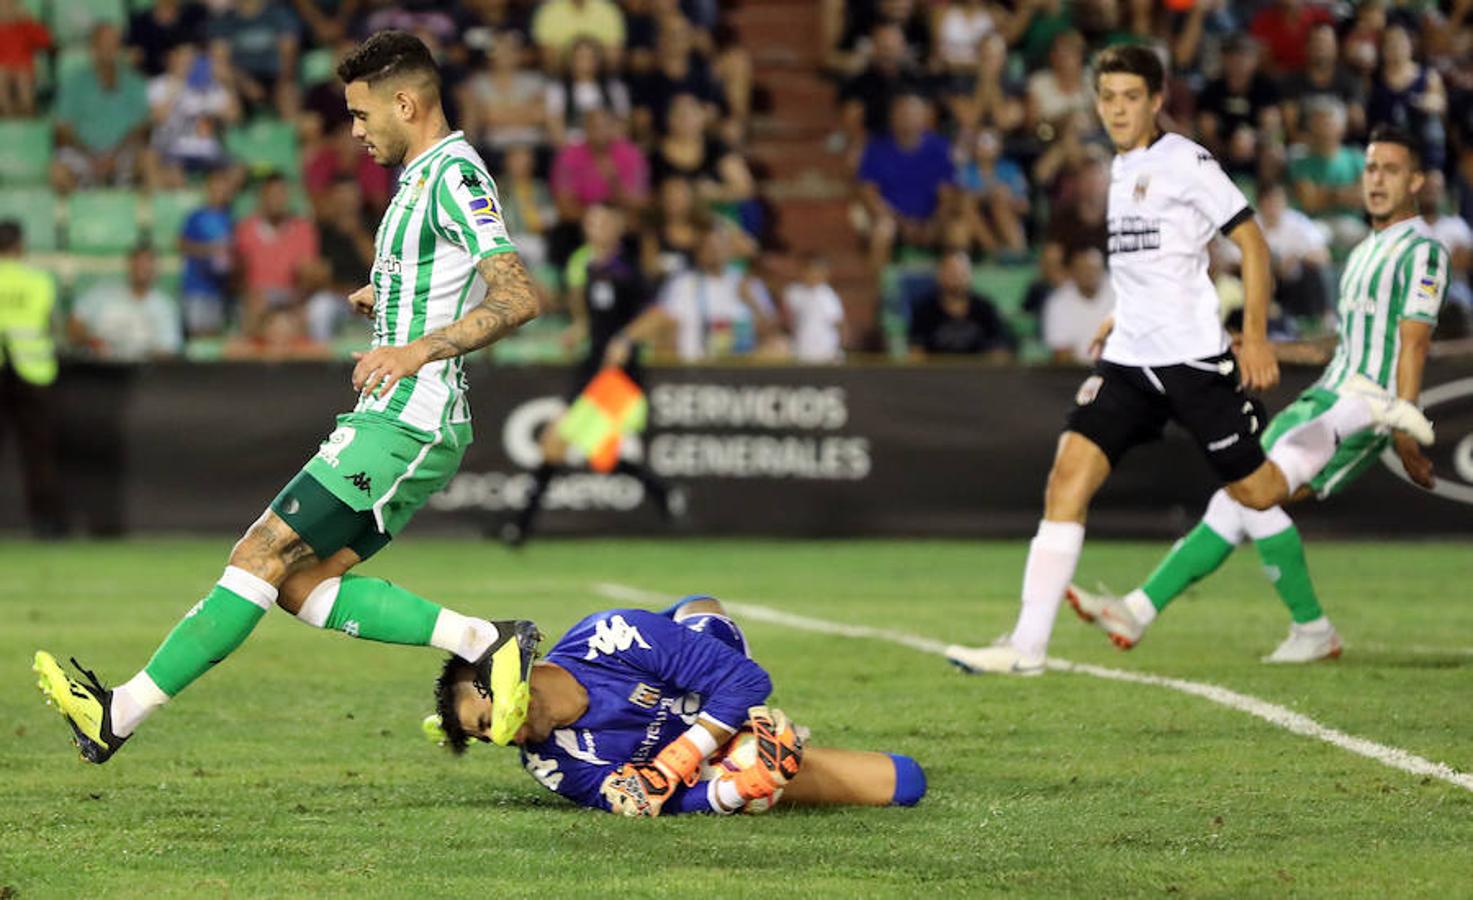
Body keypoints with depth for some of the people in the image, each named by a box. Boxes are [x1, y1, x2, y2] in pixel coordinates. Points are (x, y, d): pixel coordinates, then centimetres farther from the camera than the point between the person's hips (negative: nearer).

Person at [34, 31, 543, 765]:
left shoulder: (453, 173, -13)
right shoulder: (424, 176, 18)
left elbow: (518, 296, -23)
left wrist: (418, 349, -30)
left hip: (404, 426, -11)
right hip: (401, 424, 11)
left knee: (262, 558, -11)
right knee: (303, 584, 6)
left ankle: (125, 712, -10)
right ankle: (484, 642, 3)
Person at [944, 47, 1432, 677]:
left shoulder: (1185, 162, -9)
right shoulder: (1121, 169, 15)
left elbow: (1252, 241, -9)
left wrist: (1255, 335, -16)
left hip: (1193, 357, -6)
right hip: (1129, 361, 6)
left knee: (1256, 493, 1)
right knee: (1068, 477, -10)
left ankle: (1357, 412, 26)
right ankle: (1027, 646, -13)